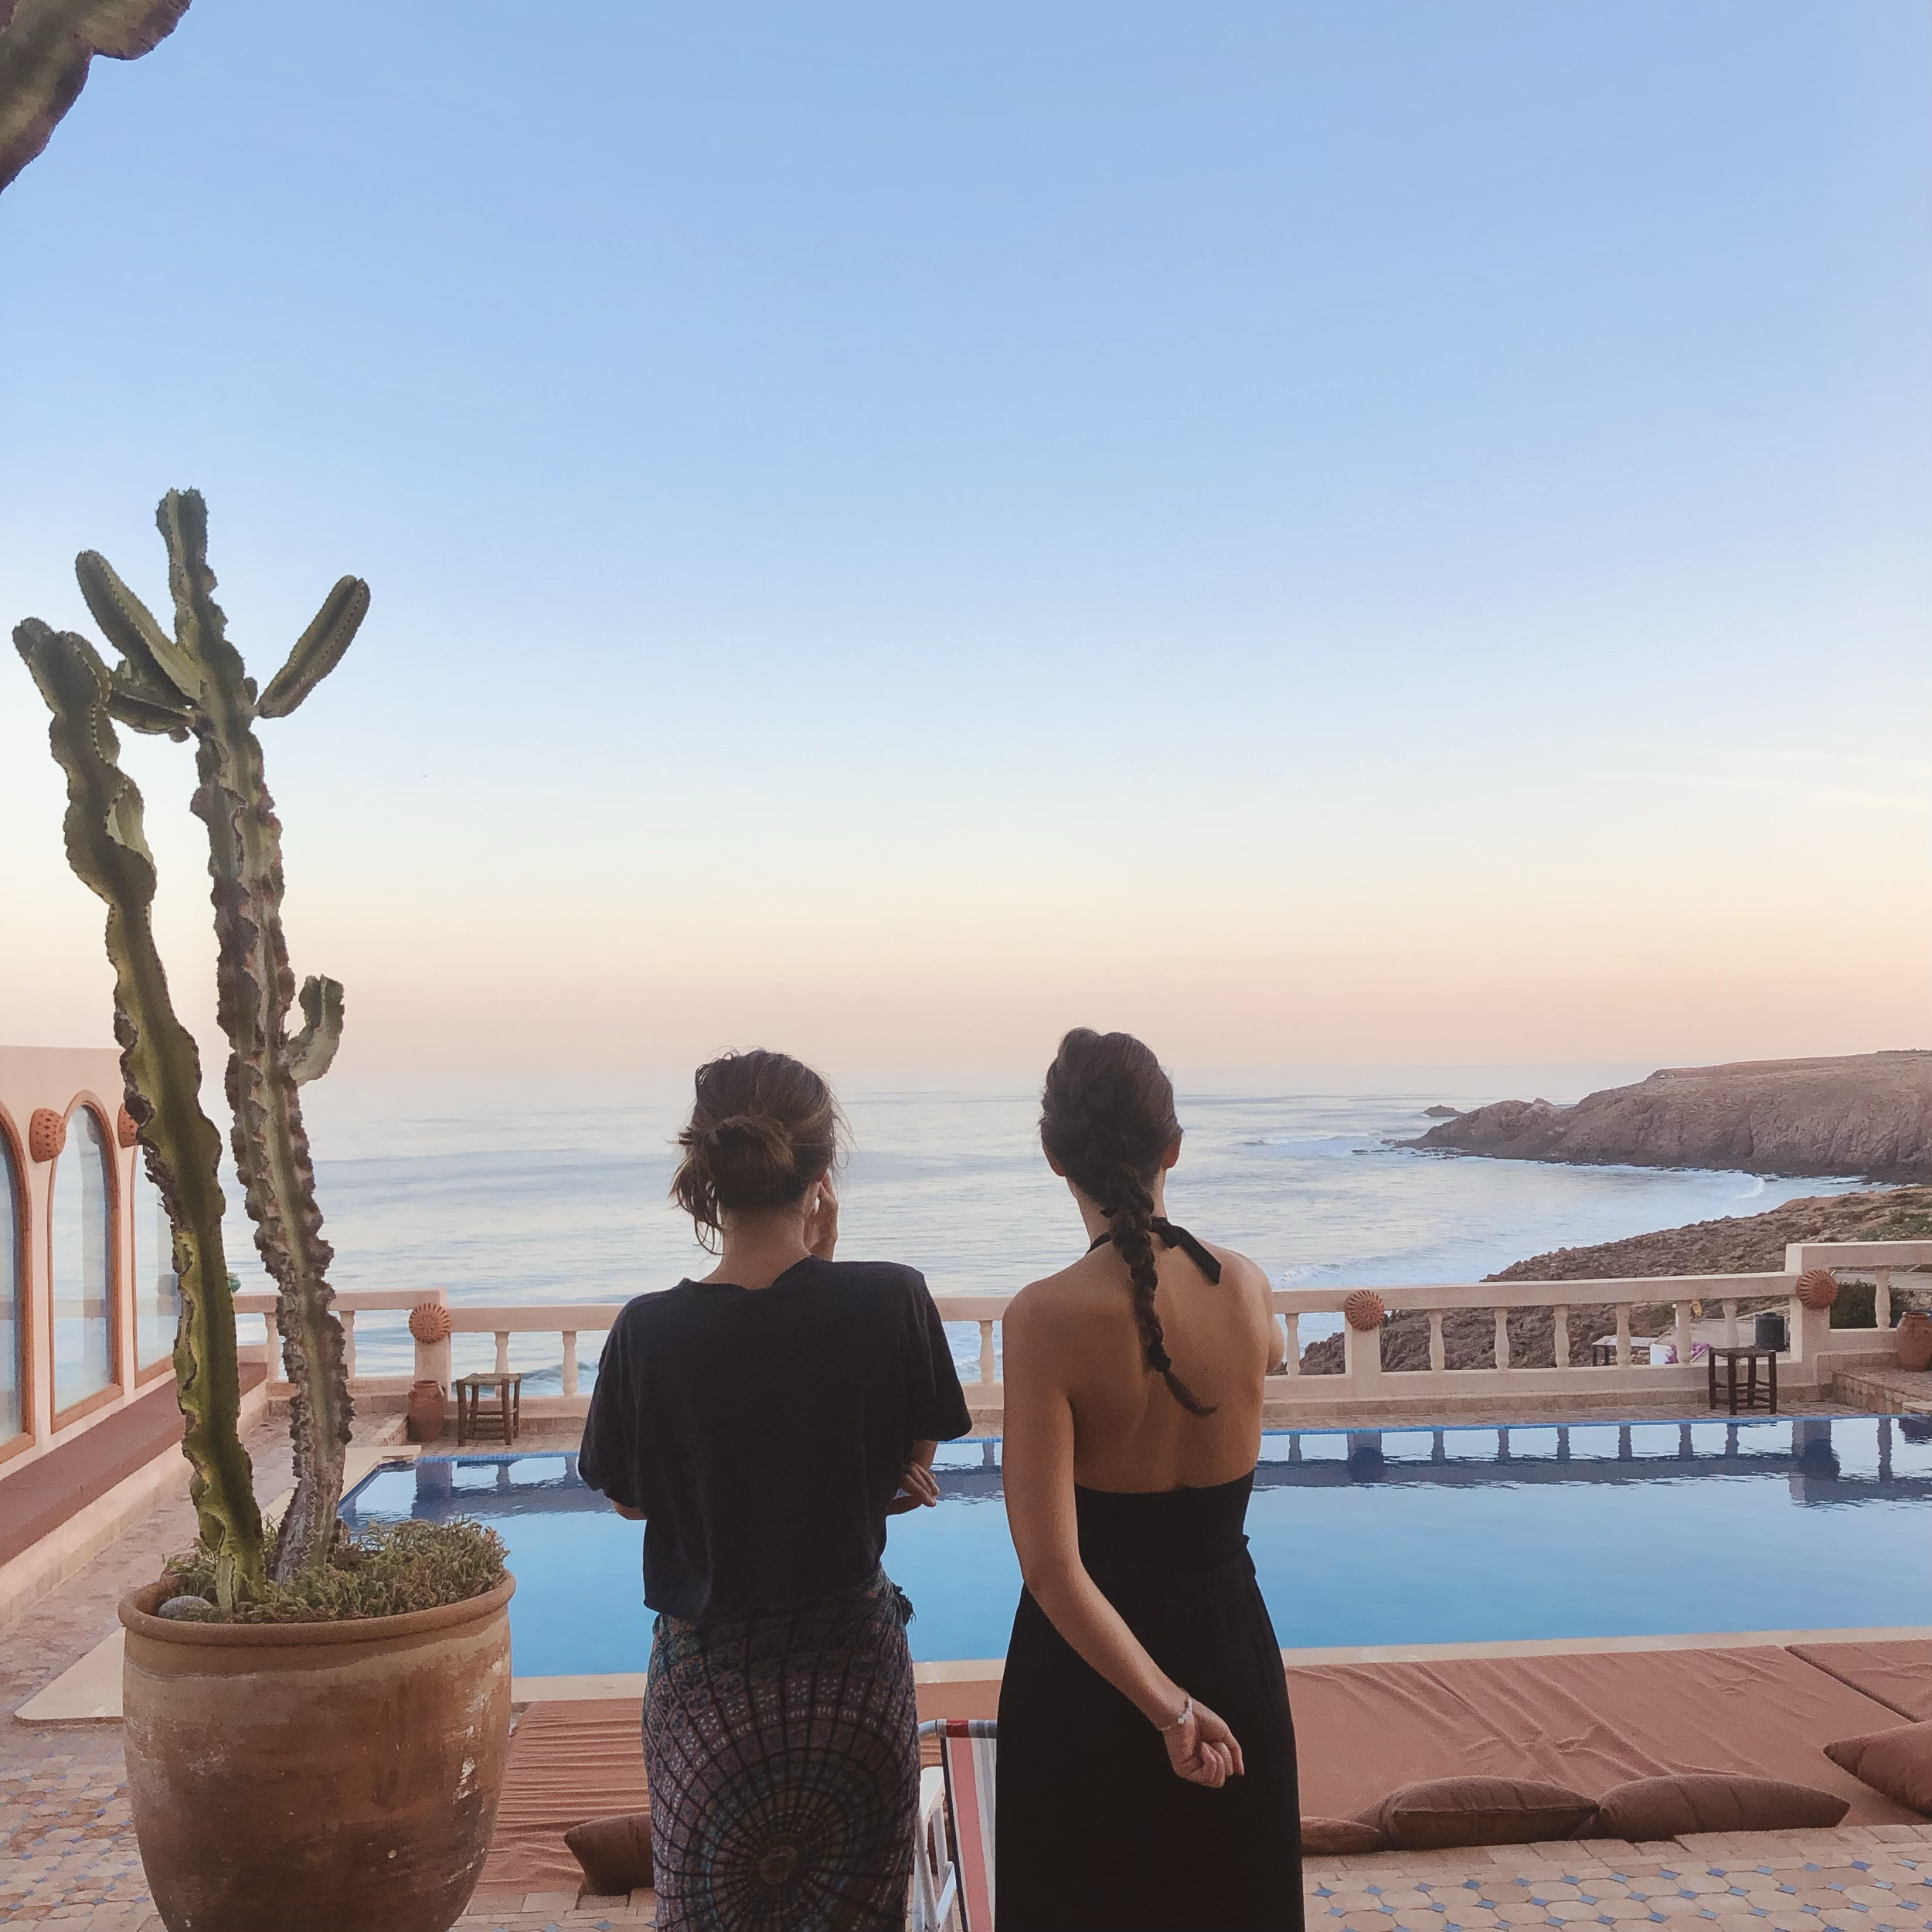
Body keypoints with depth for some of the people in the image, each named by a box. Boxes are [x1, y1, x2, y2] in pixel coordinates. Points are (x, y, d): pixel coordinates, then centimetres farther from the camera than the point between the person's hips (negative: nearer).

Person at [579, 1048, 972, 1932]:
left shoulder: (648, 1333, -17)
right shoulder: (892, 1301, -18)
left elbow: (628, 1499, -2)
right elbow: (911, 1467, -2)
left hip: (706, 1675, 0)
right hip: (853, 1660, 1)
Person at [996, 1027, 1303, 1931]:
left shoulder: (1047, 1317, -22)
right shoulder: (1246, 1286, -10)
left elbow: (1053, 1568, -25)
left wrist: (1167, 1708, -18)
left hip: (1091, 1657, -3)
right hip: (1228, 1635, 4)